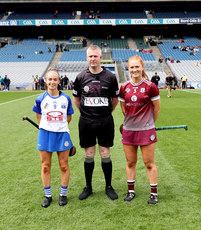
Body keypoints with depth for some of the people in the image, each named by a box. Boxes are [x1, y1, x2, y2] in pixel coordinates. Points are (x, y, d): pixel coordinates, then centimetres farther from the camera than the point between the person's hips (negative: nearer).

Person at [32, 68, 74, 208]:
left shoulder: (66, 99, -1)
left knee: (64, 166, 6)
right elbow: (39, 119, 9)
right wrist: (48, 127, 5)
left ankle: (63, 194, 24)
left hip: (62, 134, 0)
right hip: (45, 135, 0)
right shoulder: (41, 99, -2)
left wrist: (59, 127, 5)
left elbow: (68, 118, 8)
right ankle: (48, 195, 23)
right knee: (45, 167, 7)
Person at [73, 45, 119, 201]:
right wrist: (85, 112, 10)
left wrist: (107, 112, 11)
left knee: (105, 154, 5)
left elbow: (115, 99, 10)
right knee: (89, 155, 8)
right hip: (86, 122, 1)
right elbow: (76, 99, 14)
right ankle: (88, 187, 24)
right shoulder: (81, 77, 1)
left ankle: (109, 186, 22)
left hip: (105, 121, -1)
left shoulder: (110, 77, -1)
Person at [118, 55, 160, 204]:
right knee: (130, 162, 13)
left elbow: (157, 108, 1)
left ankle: (154, 193, 21)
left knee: (149, 163, 5)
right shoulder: (124, 88, 2)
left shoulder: (150, 86, -8)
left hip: (146, 130, -3)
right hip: (128, 130, 4)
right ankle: (131, 191, 29)